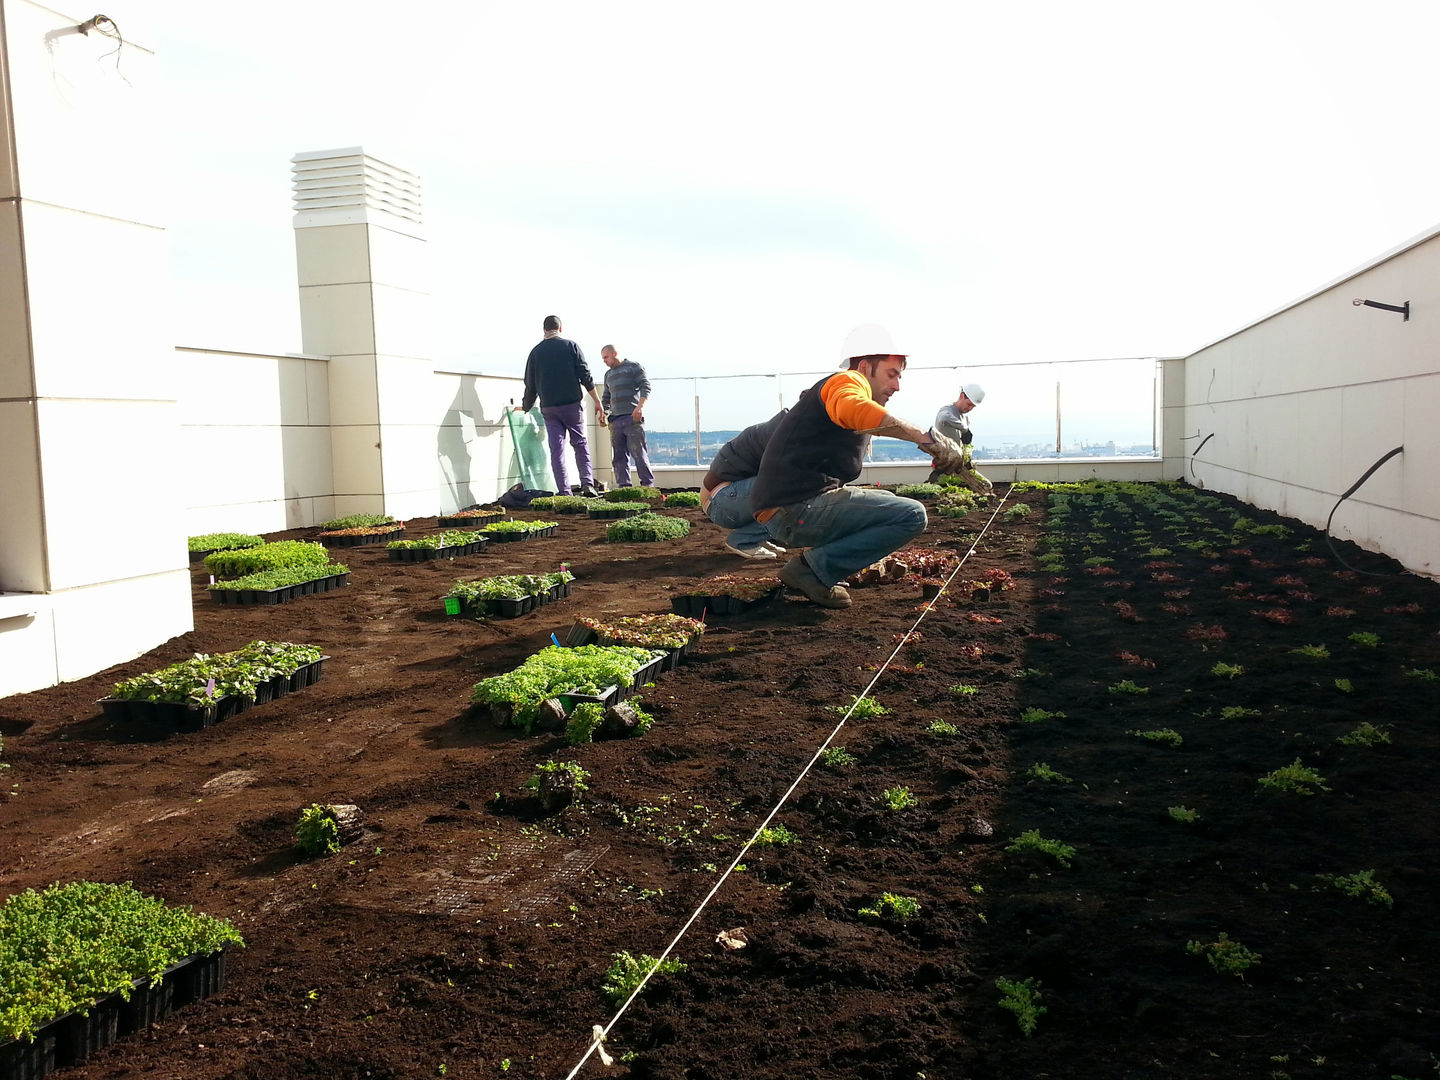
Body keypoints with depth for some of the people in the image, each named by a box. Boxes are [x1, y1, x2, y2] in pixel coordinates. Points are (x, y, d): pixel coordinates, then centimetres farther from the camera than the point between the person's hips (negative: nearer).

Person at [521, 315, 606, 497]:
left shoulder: (535, 352, 7)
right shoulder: (570, 346, 1)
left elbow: (530, 385, 10)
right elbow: (585, 376, -4)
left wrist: (525, 407, 24)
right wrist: (598, 402, 0)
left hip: (548, 408, 1)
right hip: (572, 404, -1)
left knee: (556, 450, 2)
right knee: (580, 444, 9)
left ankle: (564, 492, -1)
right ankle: (588, 484, -5)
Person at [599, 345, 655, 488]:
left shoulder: (634, 367, 5)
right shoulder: (608, 374, 24)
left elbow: (646, 387, -4)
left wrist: (640, 406, -17)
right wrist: (603, 412, 14)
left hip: (632, 417, -6)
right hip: (615, 420, 6)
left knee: (638, 452, -10)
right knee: (618, 455, 1)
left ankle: (648, 484, -7)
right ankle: (624, 485, 3)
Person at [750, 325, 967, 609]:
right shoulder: (848, 381, -3)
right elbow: (853, 410, -30)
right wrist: (925, 436, -34)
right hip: (796, 508, -10)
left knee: (888, 502, 29)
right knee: (912, 514, -15)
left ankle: (816, 565, 9)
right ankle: (813, 568, -11)